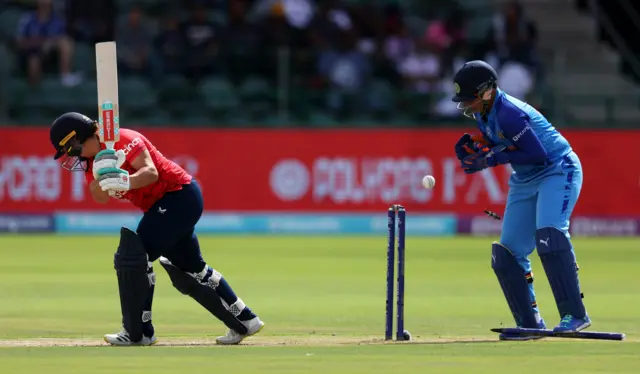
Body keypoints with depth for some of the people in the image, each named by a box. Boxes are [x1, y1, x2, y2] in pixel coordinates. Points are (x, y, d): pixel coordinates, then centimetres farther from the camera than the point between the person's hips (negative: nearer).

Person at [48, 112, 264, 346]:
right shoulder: (92, 159, 7)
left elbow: (151, 172, -29)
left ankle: (137, 333, -13)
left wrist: (125, 181, -47)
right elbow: (100, 197, -5)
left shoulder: (122, 141, -19)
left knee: (132, 256, -18)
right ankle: (244, 321, 30)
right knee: (190, 269, 20)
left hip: (180, 195, -11)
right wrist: (101, 175, -25)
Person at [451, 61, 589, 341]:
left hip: (558, 172, -10)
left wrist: (496, 157, -25)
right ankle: (530, 324, 11)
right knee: (506, 254, 3)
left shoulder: (508, 113, -26)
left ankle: (574, 314, -29)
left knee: (549, 234, -30)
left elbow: (538, 154, -27)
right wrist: (473, 148, -7)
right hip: (524, 181, 10)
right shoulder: (483, 112, 1)